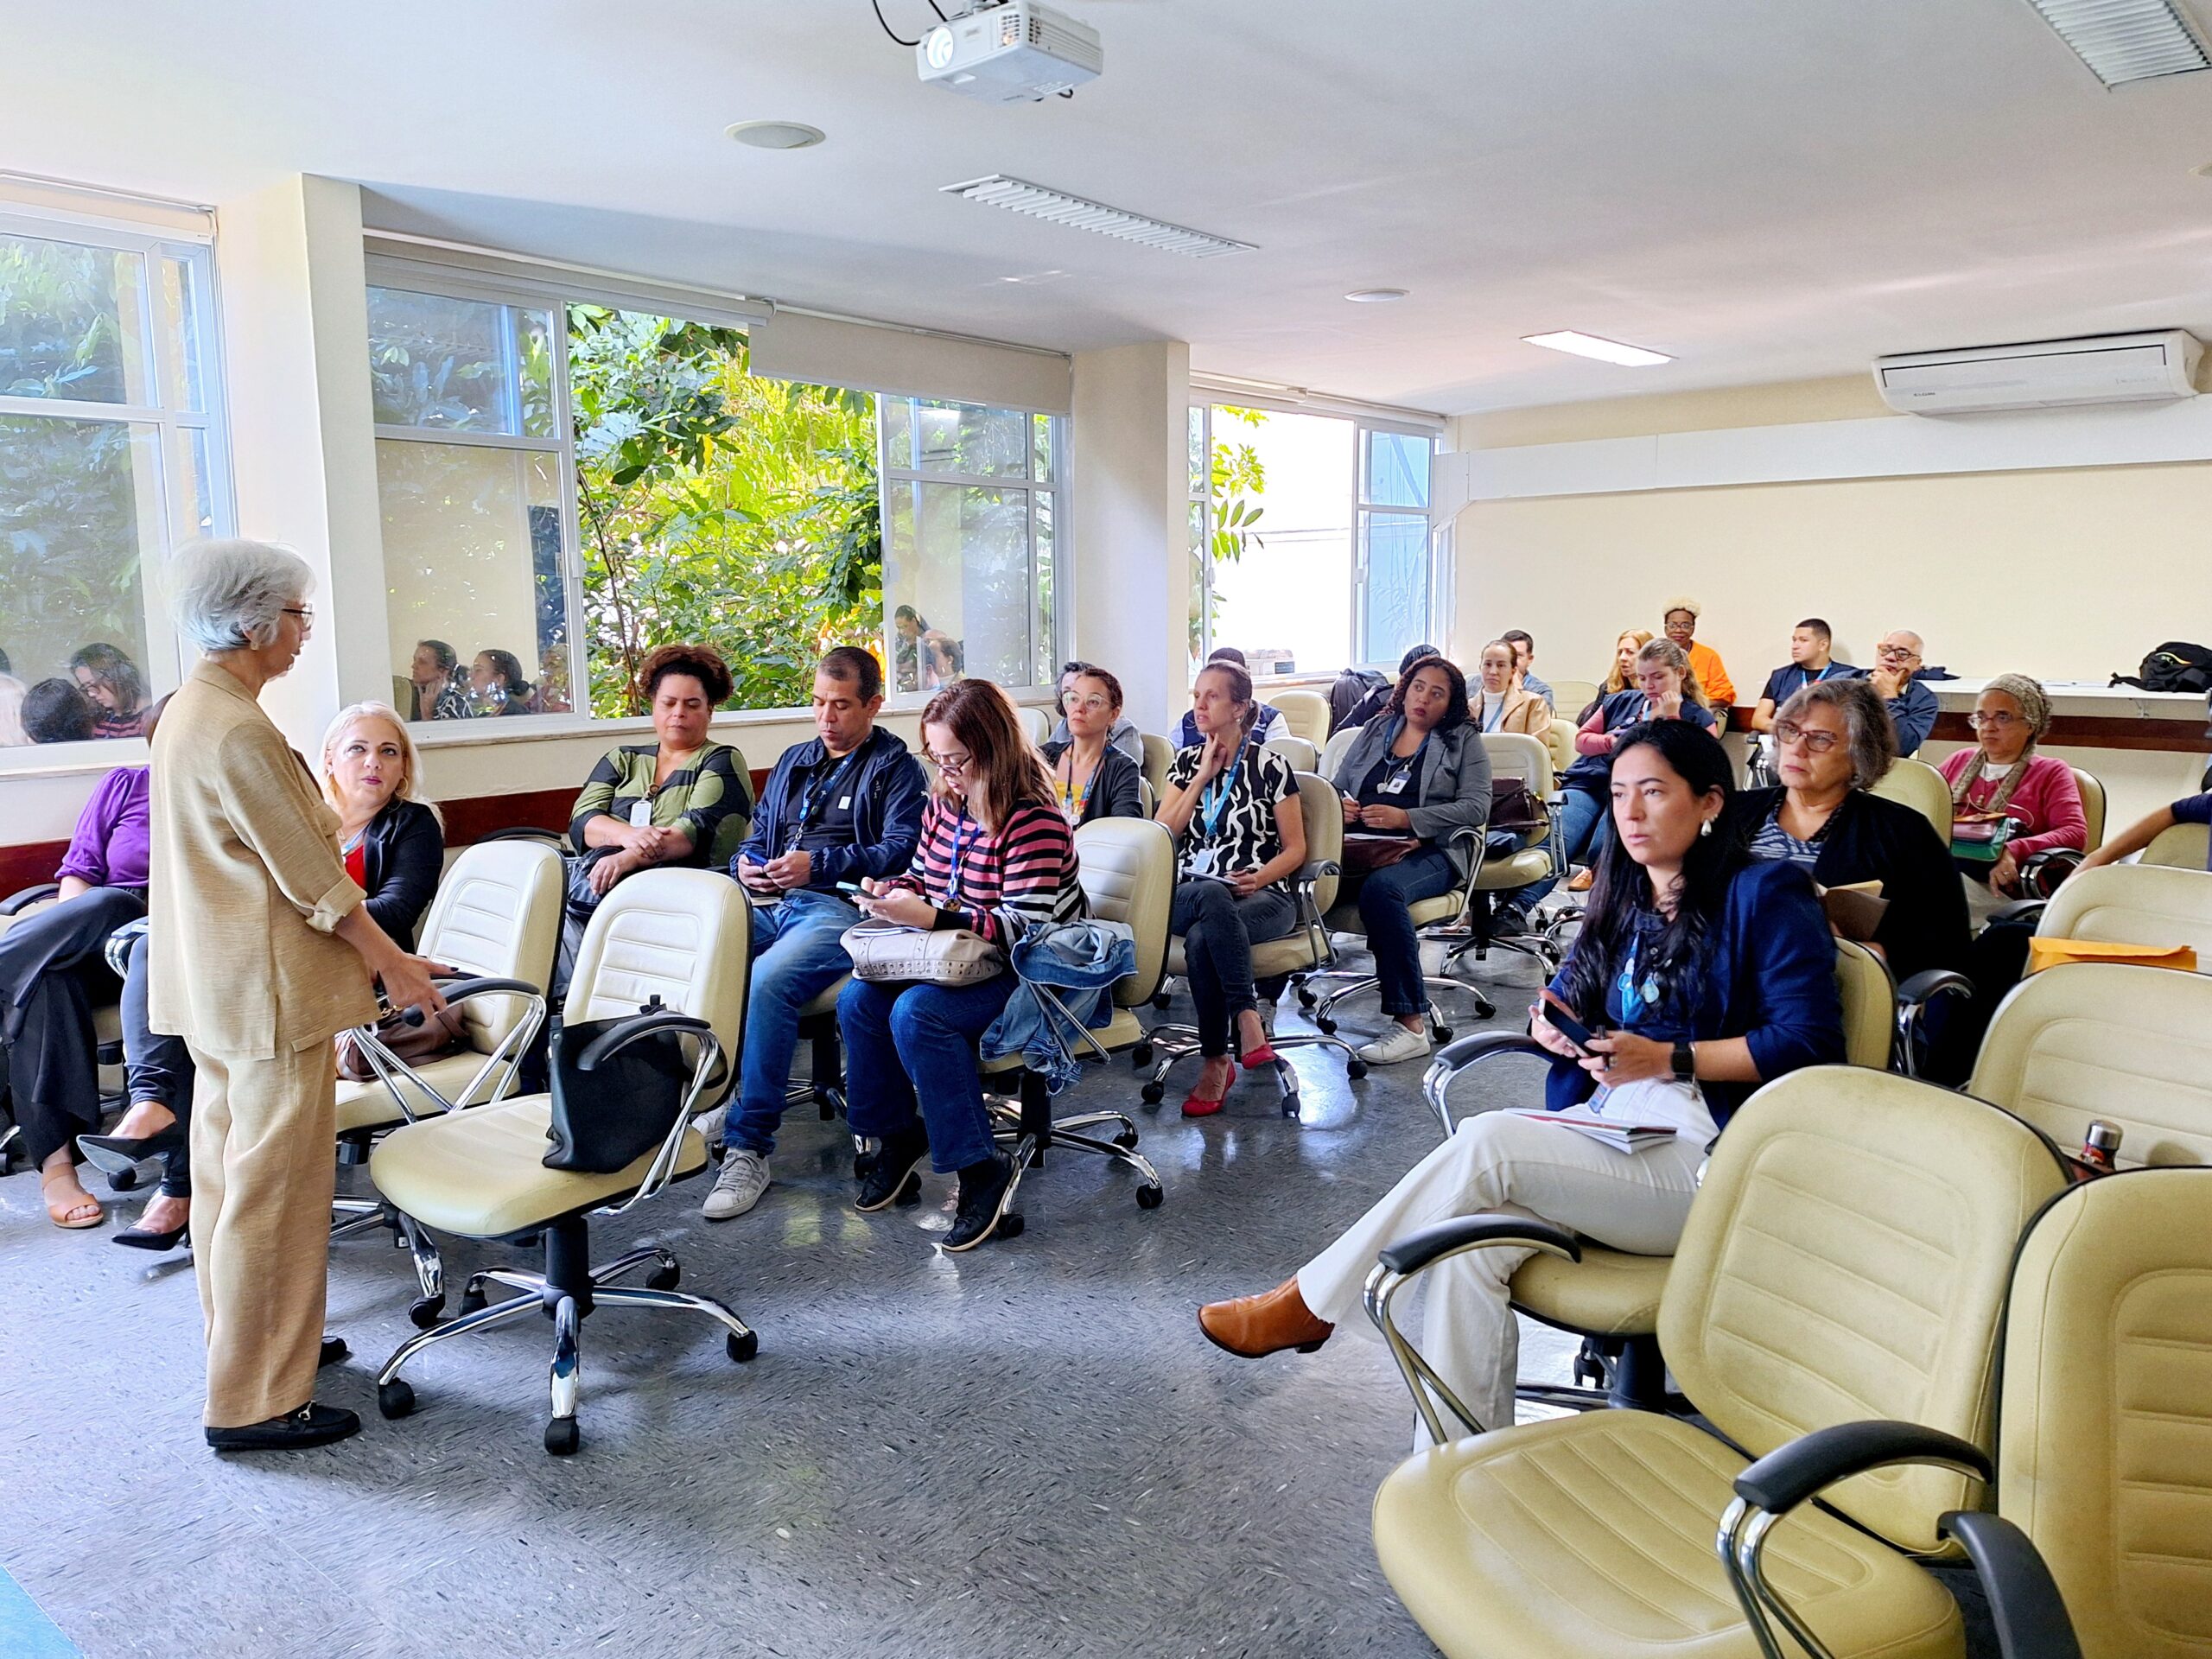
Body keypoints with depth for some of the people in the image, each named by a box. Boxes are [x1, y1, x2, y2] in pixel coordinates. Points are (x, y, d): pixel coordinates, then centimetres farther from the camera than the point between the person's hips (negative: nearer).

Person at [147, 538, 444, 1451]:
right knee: (275, 1193, -2)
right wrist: (393, 962, -9)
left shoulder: (189, 708, 10)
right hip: (269, 991, -11)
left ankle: (246, 1345, 35)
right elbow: (311, 877, -20)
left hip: (216, 986, 11)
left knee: (227, 1171, 20)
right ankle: (256, 1402, 8)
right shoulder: (239, 731, -22)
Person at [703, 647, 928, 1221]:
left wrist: (818, 864, -16)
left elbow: (901, 851, -7)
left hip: (841, 908, -6)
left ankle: (748, 1146, -29)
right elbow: (758, 834, 29)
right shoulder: (794, 760, 28)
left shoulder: (896, 767, 8)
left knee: (766, 981, -35)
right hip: (769, 902, 7)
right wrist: (747, 863, 5)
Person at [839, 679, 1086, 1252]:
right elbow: (922, 877, 22)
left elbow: (1024, 925, -26)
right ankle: (899, 1134, 6)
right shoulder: (943, 806, 7)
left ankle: (981, 1167, -20)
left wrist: (930, 916, -30)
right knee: (858, 998, -13)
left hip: (1024, 973, -8)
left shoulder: (1033, 822, -19)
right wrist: (890, 892, -2)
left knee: (916, 1012, -30)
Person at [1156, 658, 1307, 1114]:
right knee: (1212, 894, -37)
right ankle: (1248, 1019, -33)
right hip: (1189, 896, 3)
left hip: (1261, 896, -2)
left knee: (1201, 940, -36)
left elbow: (1295, 849, 4)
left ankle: (1217, 1062, -27)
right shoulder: (1185, 763, 16)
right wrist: (1203, 777, -1)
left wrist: (1259, 877, -15)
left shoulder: (1269, 765, 4)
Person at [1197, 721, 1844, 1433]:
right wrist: (1549, 1021, 3)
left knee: (1484, 1145, -27)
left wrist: (1668, 1059, -16)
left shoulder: (1765, 895, -1)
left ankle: (1311, 1303, -12)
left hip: (1706, 1158, -6)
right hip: (1608, 1130, 6)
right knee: (1471, 1232, -25)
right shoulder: (1626, 898, 20)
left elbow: (1810, 1041, -8)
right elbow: (1571, 993, 28)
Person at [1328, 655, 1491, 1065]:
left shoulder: (1465, 740, 13)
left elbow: (1476, 807, -1)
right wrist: (1338, 807, 0)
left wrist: (1406, 818, -12)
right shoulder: (1374, 730, 24)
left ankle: (1411, 1023, -33)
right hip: (1360, 847, 4)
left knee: (1381, 888, -38)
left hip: (1429, 851, -3)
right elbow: (1336, 786, 26)